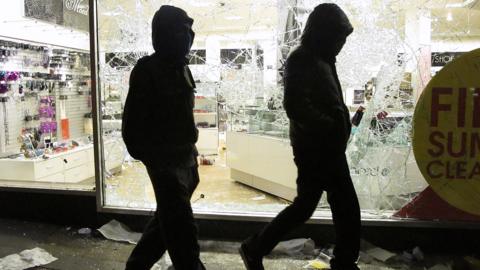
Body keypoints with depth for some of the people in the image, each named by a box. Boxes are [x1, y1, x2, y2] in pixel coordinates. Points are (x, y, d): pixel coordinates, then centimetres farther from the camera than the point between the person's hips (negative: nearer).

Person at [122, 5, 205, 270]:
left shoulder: (181, 68, 13)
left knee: (168, 218, 18)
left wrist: (190, 150, 17)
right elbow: (134, 119, -13)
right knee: (181, 226, -5)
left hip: (185, 157, 9)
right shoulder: (148, 69, -12)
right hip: (164, 159, -9)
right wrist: (143, 153, -13)